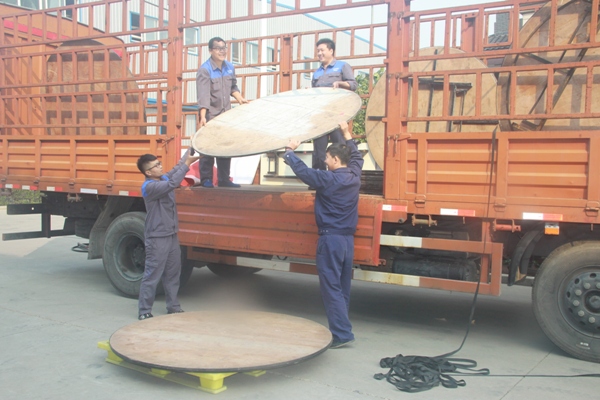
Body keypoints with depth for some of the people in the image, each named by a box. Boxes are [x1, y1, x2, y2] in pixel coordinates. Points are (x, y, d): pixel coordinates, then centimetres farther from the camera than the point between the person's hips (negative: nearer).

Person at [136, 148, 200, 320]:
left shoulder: (164, 178, 7)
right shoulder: (149, 186, -19)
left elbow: (177, 169, 13)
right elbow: (172, 184, -31)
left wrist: (192, 149, 1)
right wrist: (187, 164, -28)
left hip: (172, 235, 9)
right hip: (157, 238, -9)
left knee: (173, 274, 15)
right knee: (152, 276, -2)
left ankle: (174, 307, 26)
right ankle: (144, 311, 8)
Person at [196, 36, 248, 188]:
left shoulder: (230, 67, 6)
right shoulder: (204, 70, -14)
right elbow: (203, 95, -23)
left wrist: (240, 98, 3)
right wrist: (203, 116, -32)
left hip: (226, 115, 6)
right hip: (210, 115, -6)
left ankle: (224, 179, 17)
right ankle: (206, 179, 9)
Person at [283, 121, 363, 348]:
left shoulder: (328, 180, -14)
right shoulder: (354, 176, 7)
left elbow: (302, 170, -9)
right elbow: (356, 156, 27)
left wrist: (290, 151, 7)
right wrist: (346, 133, 34)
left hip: (331, 238, -8)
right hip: (348, 239, 8)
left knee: (331, 288, -4)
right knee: (342, 287, 13)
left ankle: (342, 334, -7)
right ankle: (340, 328, 21)